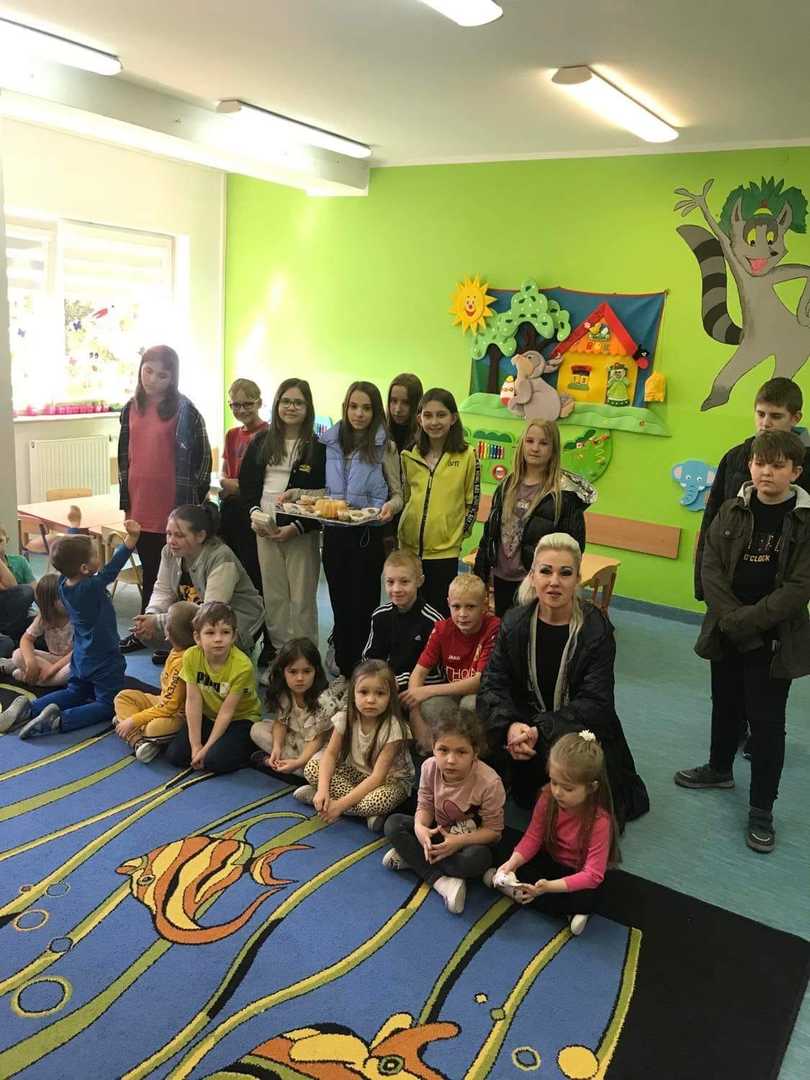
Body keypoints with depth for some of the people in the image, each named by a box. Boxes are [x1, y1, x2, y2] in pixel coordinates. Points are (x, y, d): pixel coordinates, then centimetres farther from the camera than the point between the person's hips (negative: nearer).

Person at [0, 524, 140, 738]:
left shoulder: (64, 582, -8)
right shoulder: (92, 587, -29)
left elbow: (72, 554, 6)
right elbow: (114, 566, -38)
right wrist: (132, 537, -44)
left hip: (81, 659, 8)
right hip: (104, 662, -8)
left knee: (74, 694, 29)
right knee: (107, 706, 3)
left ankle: (29, 709, 10)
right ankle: (59, 720, -17)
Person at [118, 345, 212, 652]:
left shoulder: (185, 410, -6)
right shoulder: (131, 408, 9)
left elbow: (203, 458, -5)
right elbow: (124, 457, 15)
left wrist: (194, 503, -5)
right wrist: (126, 503, 12)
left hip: (176, 508, -5)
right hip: (141, 508, 5)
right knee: (150, 571, 16)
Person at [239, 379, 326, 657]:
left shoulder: (317, 446, -2)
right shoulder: (261, 441, 9)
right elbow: (247, 483, 11)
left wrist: (298, 527, -13)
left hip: (302, 530, -3)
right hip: (265, 528, 3)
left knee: (302, 598, -1)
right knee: (273, 595, 7)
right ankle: (279, 652, 17)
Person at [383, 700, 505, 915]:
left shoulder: (489, 783, -29)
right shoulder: (430, 768, -18)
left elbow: (493, 830, -19)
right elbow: (425, 806, -6)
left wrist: (459, 841, -33)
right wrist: (420, 828, -29)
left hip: (470, 838, -4)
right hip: (438, 832, 4)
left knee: (477, 858, -37)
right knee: (393, 824, -16)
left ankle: (412, 858, -17)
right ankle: (441, 880, -24)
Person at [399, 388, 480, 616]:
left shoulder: (466, 456, -5)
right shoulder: (409, 455, 5)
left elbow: (473, 502, 0)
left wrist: (457, 534, -3)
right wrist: (399, 531, 11)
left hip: (444, 552, -4)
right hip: (409, 548, 4)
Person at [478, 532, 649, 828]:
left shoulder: (597, 629, -15)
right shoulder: (515, 623, -5)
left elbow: (595, 702, -18)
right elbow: (493, 683, -8)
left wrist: (540, 731, -29)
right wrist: (510, 725, -29)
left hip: (581, 729, -3)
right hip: (527, 723, 3)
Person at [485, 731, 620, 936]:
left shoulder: (600, 821, -30)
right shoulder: (548, 797, -17)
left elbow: (592, 875, -29)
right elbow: (533, 837, -11)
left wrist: (549, 886, -40)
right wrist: (512, 863, -30)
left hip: (578, 874, -4)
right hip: (550, 861, 4)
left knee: (586, 900, -33)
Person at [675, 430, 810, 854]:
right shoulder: (732, 512, -1)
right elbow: (710, 569, -4)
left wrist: (748, 620, -19)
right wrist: (730, 618, -15)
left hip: (776, 638, -3)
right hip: (725, 632, 3)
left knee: (767, 722, 4)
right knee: (725, 705, 20)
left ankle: (761, 810, 17)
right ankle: (720, 768, 43)